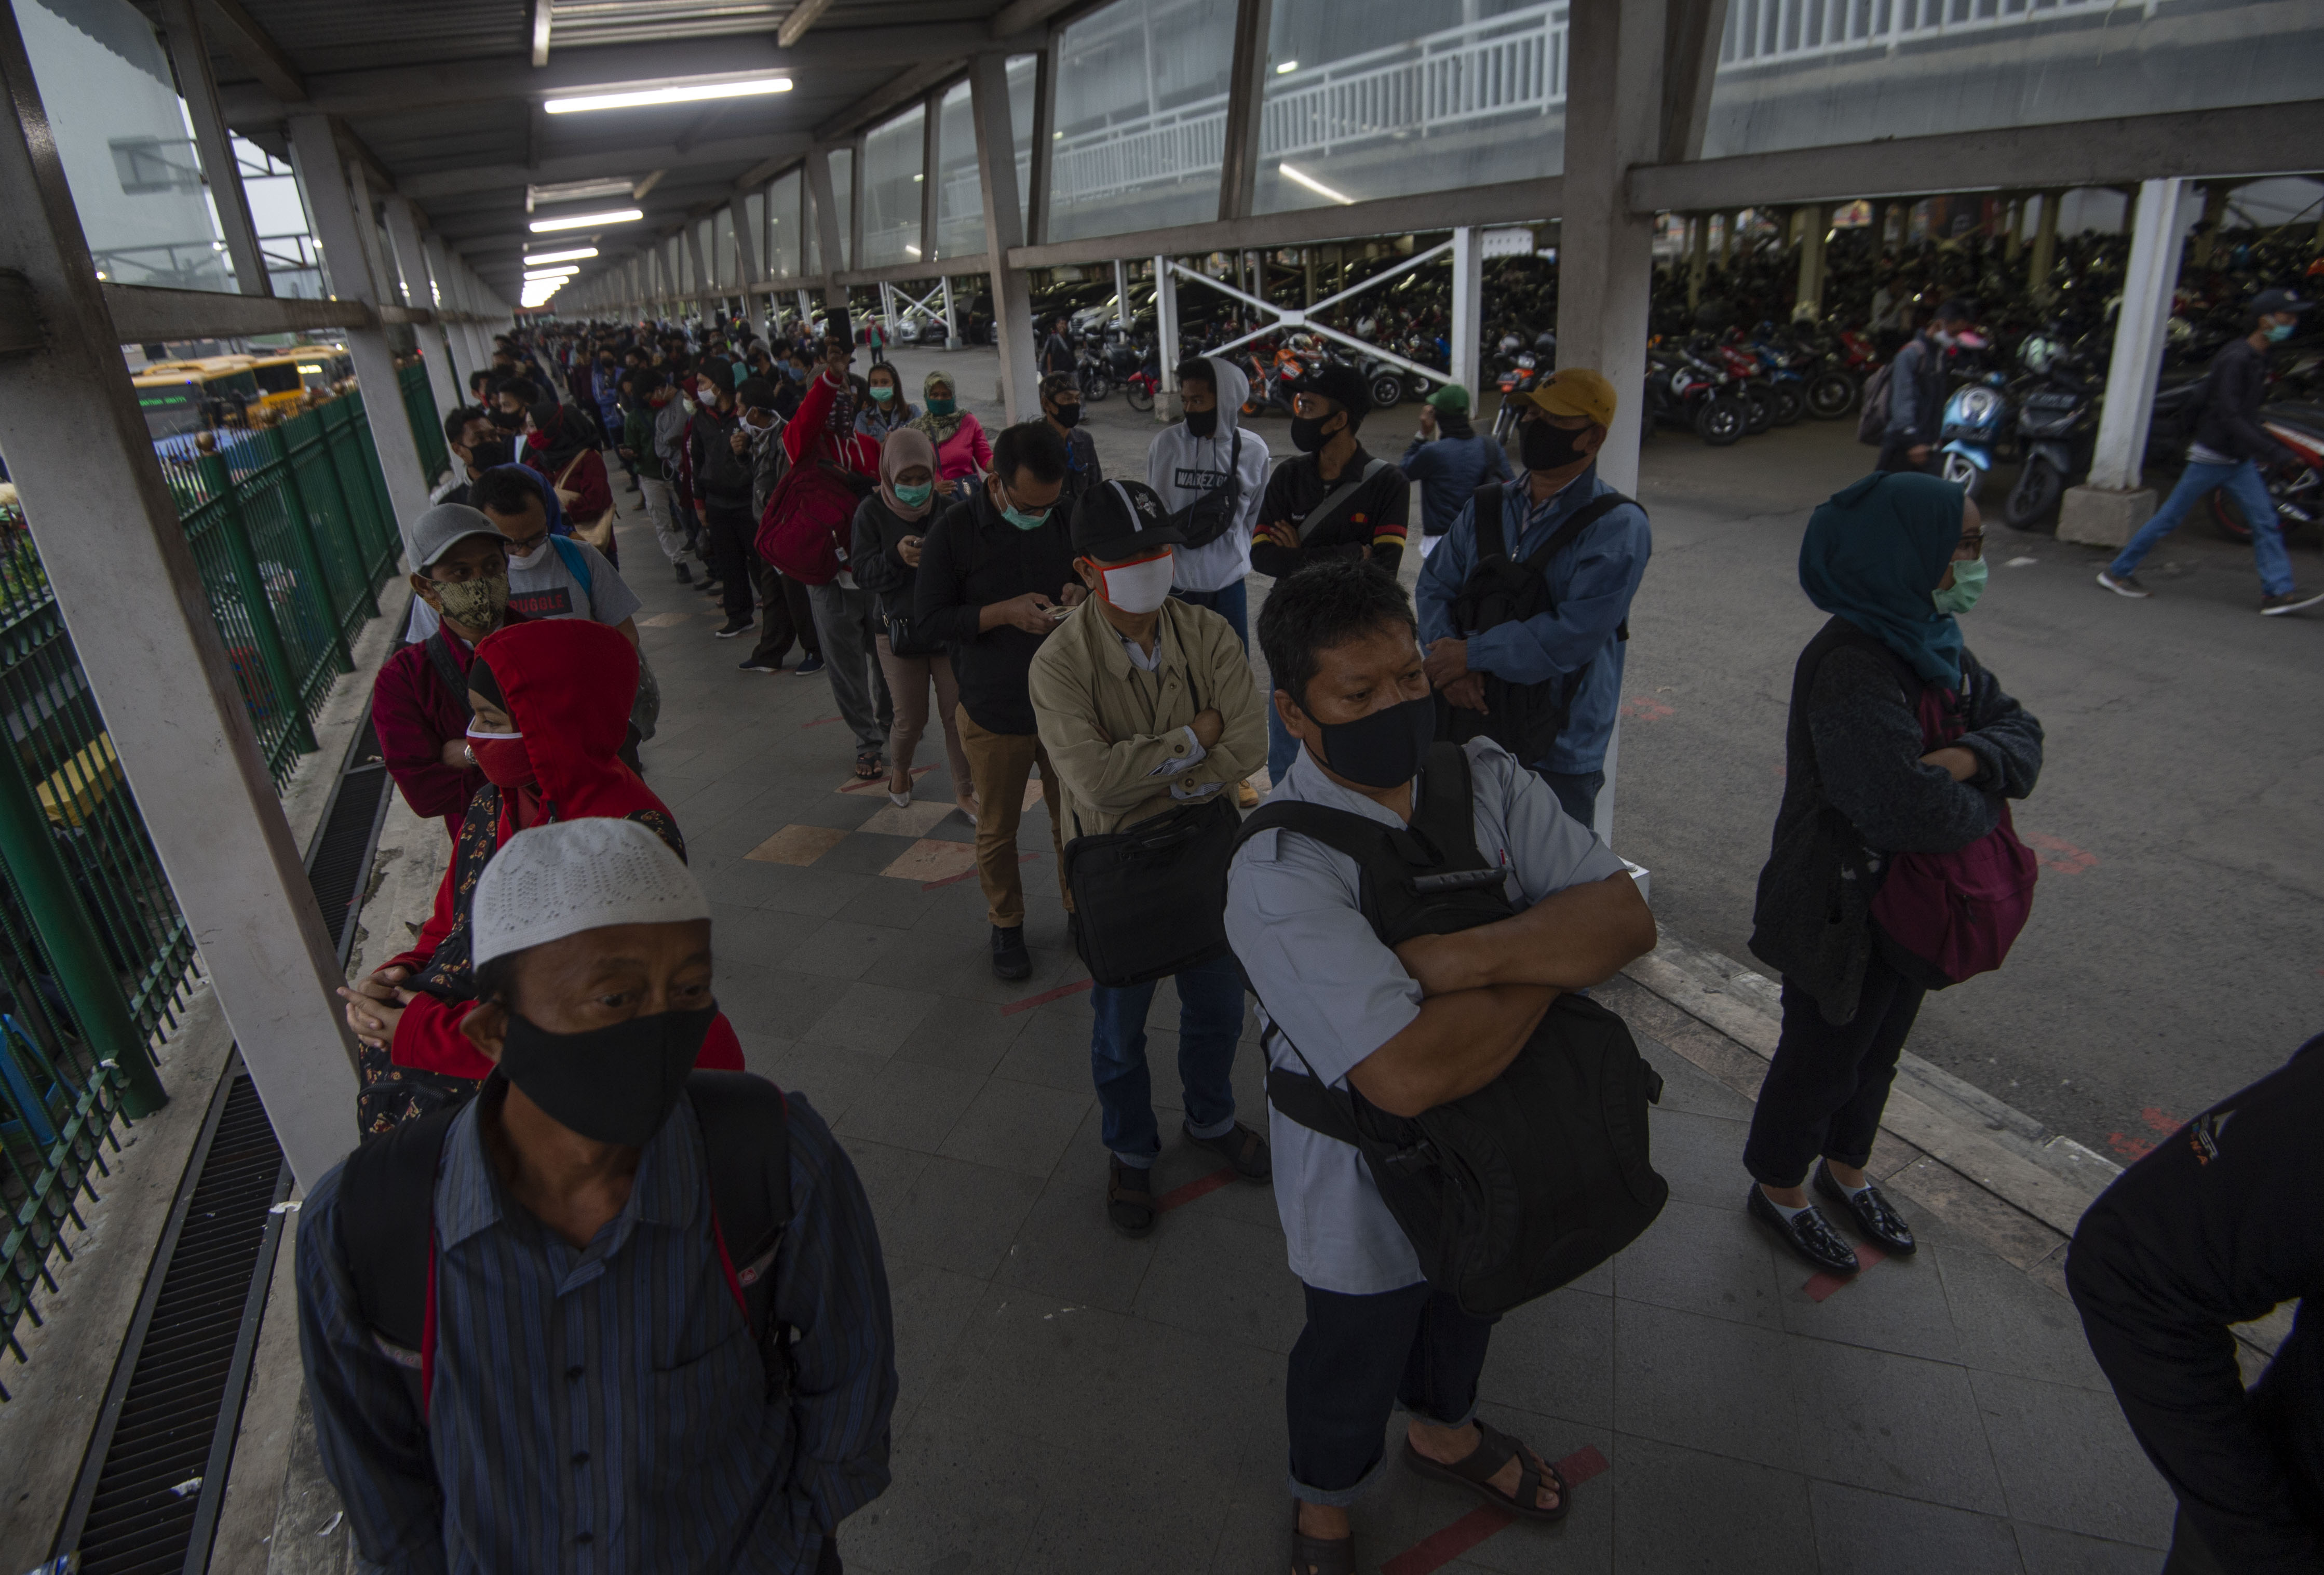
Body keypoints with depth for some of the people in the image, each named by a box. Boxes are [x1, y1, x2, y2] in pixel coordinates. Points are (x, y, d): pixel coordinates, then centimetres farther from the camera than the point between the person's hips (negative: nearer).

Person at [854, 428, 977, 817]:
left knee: (957, 713, 3)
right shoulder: (872, 512, -3)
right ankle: (898, 771, 39)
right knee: (911, 719, 8)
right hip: (899, 628, 0)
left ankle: (965, 791, 20)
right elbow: (862, 572, -9)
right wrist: (896, 557, -26)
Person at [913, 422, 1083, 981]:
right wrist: (1005, 612, -24)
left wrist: (1082, 591, -12)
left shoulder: (1065, 517, -4)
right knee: (997, 830, 13)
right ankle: (1006, 925, 35)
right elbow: (930, 620, -11)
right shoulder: (955, 530, -13)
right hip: (994, 711, -2)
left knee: (1073, 819, 15)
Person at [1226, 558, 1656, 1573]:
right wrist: (1552, 958, -27)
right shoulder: (1278, 870, -33)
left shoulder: (1486, 779, -12)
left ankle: (1442, 1430, 67)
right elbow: (1408, 1076, -40)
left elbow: (1627, 917, -18)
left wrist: (1468, 956, -33)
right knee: (1355, 1357, 22)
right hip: (1370, 1189, -5)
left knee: (1466, 1309, 33)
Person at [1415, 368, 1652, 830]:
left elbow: (1574, 633, -24)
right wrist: (1448, 658, -17)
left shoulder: (1617, 527, -14)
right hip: (1471, 727, 5)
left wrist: (1470, 654, -19)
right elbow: (1436, 584, 3)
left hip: (1557, 753, -5)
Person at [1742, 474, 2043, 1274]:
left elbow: (2019, 729, 3)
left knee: (1878, 1046, 26)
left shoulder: (1933, 641, 0)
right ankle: (1778, 1187, 36)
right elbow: (1911, 811, -37)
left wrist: (1972, 757, -20)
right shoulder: (1852, 669, -31)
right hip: (1844, 908, -9)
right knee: (1822, 1051, 12)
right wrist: (1987, 805, -16)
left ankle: (1846, 1168, 49)